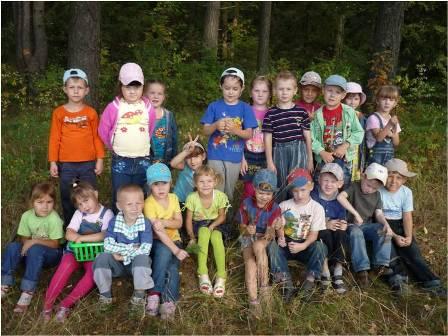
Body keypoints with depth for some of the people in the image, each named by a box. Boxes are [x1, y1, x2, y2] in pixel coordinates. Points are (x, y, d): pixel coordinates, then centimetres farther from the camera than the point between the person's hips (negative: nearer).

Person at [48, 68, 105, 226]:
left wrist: (100, 159, 0)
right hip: (66, 164, 1)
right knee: (67, 198, 11)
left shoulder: (91, 112, -1)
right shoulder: (59, 112, -1)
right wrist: (53, 162, -2)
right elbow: (54, 138, 1)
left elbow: (96, 137, 2)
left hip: (88, 163, 0)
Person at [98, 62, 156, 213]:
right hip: (120, 161, -2)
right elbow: (103, 131, 2)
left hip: (143, 160, 2)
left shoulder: (148, 107, 0)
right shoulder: (114, 107, -6)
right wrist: (115, 147, 11)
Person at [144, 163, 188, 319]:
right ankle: (155, 293, -31)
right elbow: (158, 231, -23)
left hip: (173, 240, 4)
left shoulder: (173, 198, 1)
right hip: (156, 242, -4)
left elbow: (179, 223, -3)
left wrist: (164, 222, -25)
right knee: (164, 251, -37)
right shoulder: (149, 204, -17)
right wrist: (175, 250, -30)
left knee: (172, 267, -26)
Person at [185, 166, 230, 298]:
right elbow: (189, 219, -7)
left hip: (215, 223, 0)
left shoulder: (220, 196, -17)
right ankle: (203, 275, -35)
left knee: (216, 237, -34)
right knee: (204, 231, -36)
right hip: (199, 224, 0)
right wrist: (192, 237, -13)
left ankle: (221, 277, -32)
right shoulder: (192, 198, -17)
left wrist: (213, 226, -21)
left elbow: (222, 216, -5)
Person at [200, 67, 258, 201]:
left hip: (235, 157, 1)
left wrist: (235, 130, -26)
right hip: (216, 156, -1)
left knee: (229, 192, 15)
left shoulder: (245, 108, -2)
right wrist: (215, 126, -25)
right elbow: (206, 131, -3)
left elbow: (249, 134, -7)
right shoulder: (214, 106, -2)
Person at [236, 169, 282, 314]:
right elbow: (242, 228, -5)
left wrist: (273, 229, -39)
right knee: (250, 262, -26)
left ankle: (264, 284, -22)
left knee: (258, 246, -36)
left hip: (264, 238, -1)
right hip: (248, 237, 1)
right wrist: (247, 230, -27)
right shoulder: (247, 203, -10)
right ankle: (253, 300, -24)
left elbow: (269, 234, -16)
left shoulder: (275, 209, -12)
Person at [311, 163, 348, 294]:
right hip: (314, 232, -3)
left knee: (341, 233, -28)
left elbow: (342, 219, -1)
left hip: (334, 231, 3)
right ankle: (325, 271, -23)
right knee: (325, 233, -33)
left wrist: (343, 224, -25)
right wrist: (326, 225, -25)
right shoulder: (313, 196, -11)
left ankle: (338, 273, -26)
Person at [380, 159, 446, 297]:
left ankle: (430, 281, -20)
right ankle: (398, 276, -33)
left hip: (399, 225, 3)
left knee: (412, 248, -16)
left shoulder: (406, 192, 0)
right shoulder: (378, 191, -12)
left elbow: (407, 217, -1)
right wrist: (395, 236, -21)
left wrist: (408, 236, -17)